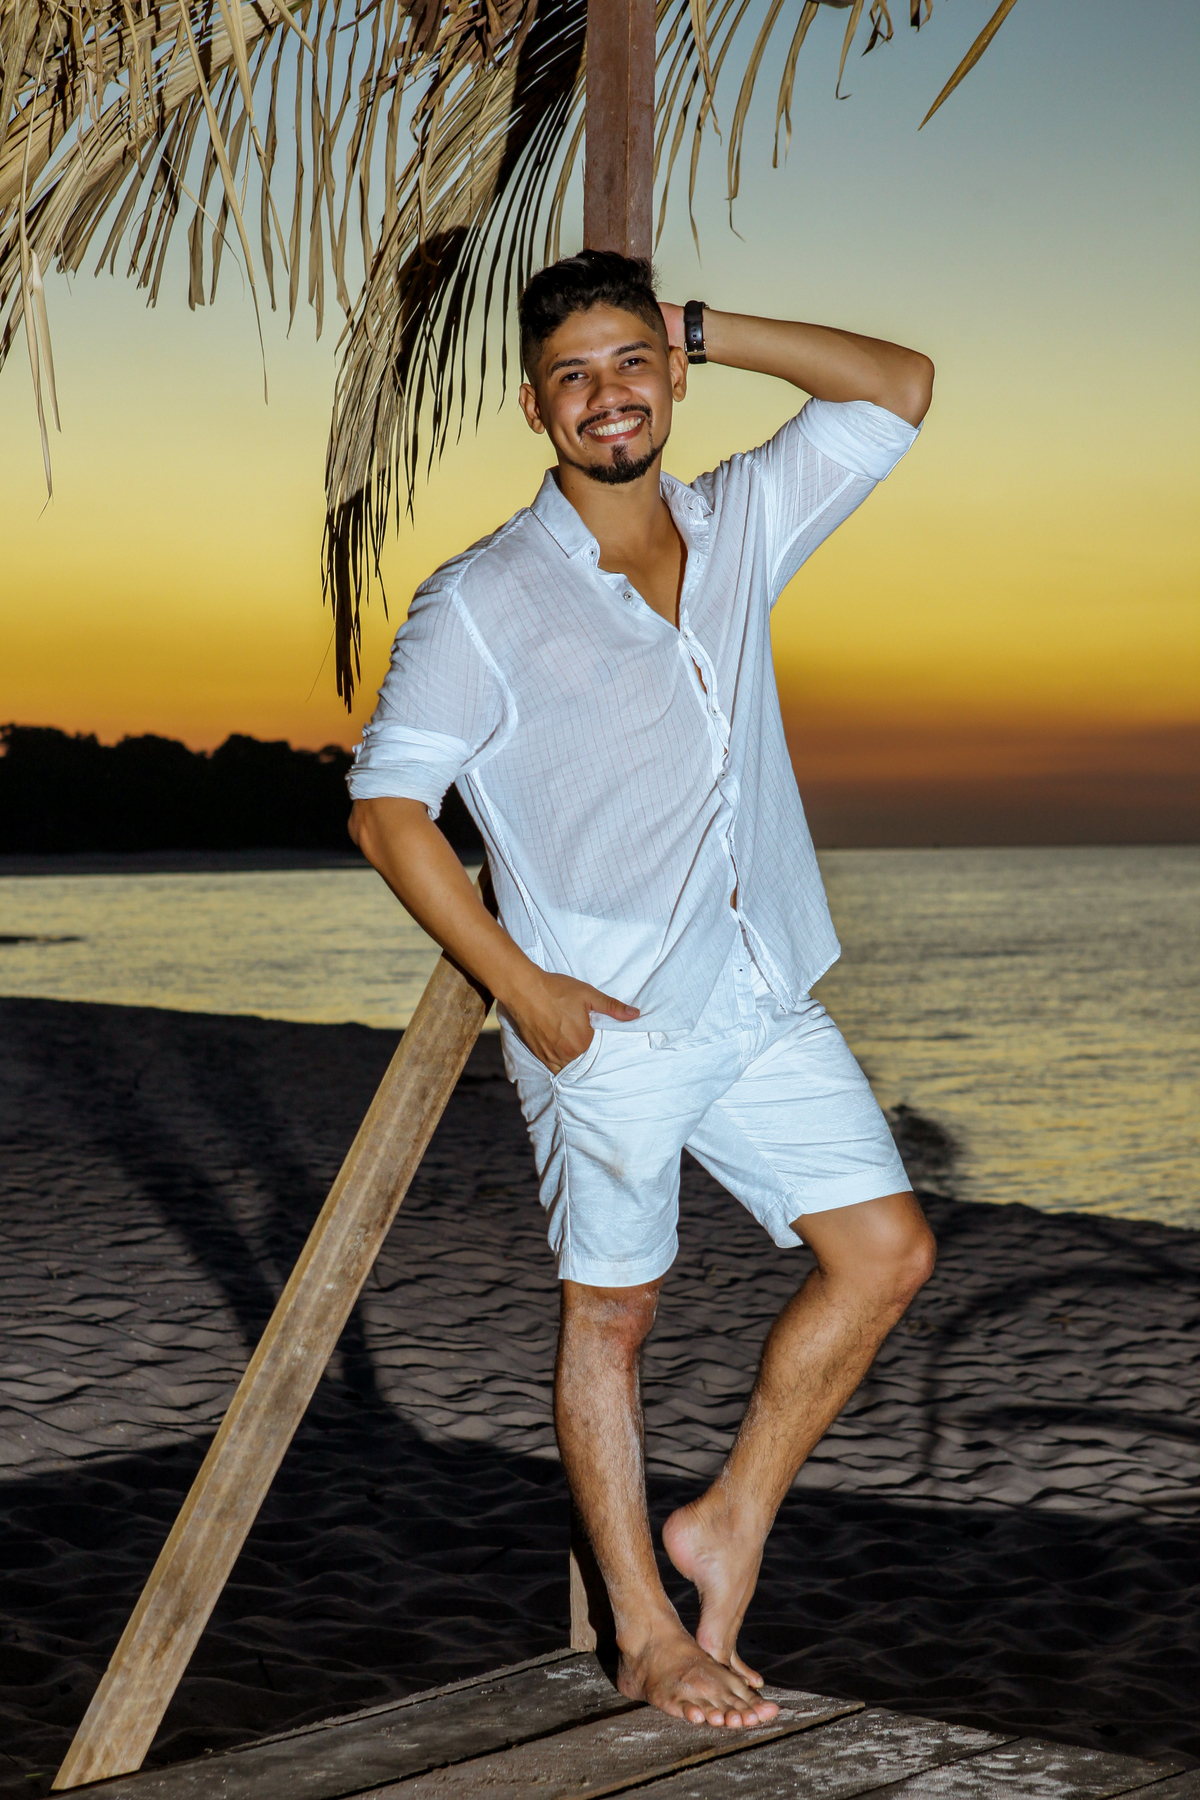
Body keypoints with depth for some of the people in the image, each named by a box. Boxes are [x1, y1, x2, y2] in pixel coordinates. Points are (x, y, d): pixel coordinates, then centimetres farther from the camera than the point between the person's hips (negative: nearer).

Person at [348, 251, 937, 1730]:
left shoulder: (743, 527, 7)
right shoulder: (481, 604, -8)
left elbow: (898, 385, 13)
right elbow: (387, 805, -8)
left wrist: (706, 330, 4)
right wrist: (521, 986, -14)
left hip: (762, 996, 5)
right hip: (602, 1022, -5)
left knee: (886, 1251, 1)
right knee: (612, 1313, 6)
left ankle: (729, 1524, 17)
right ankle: (647, 1638, 20)